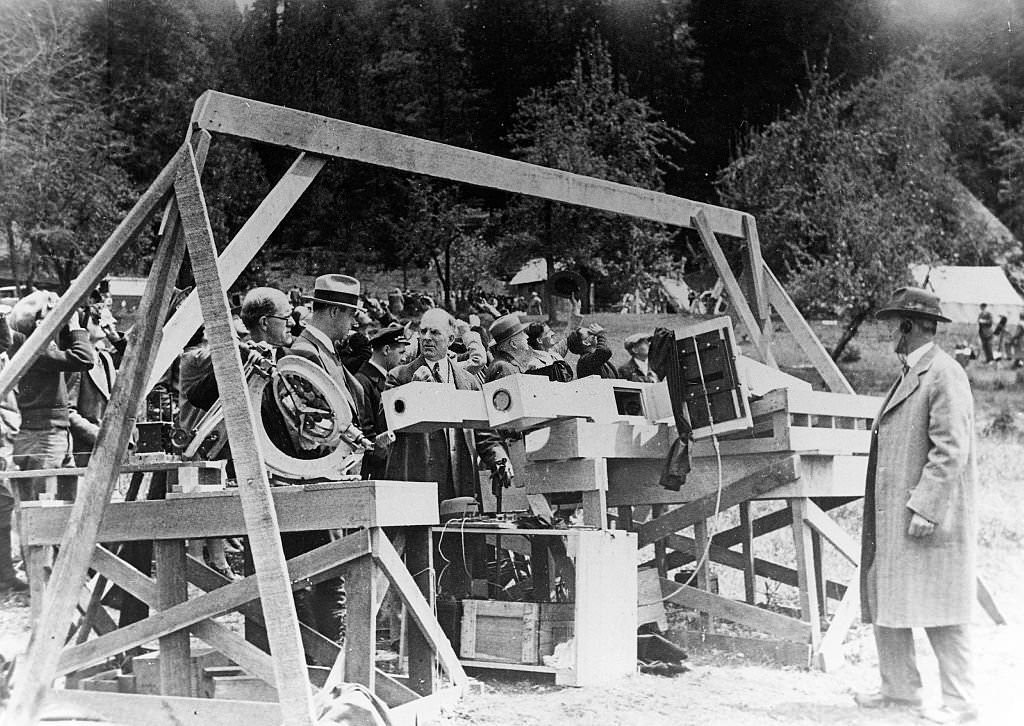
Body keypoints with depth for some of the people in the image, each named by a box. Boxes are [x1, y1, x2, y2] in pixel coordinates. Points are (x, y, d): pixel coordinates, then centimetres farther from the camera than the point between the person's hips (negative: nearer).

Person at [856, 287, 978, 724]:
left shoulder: (944, 375, -14)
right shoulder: (911, 374, 17)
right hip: (892, 518, 10)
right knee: (884, 602, 14)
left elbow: (950, 450, -20)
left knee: (938, 613, -4)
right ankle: (900, 688, 25)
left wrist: (925, 508, -23)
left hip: (928, 519, -10)